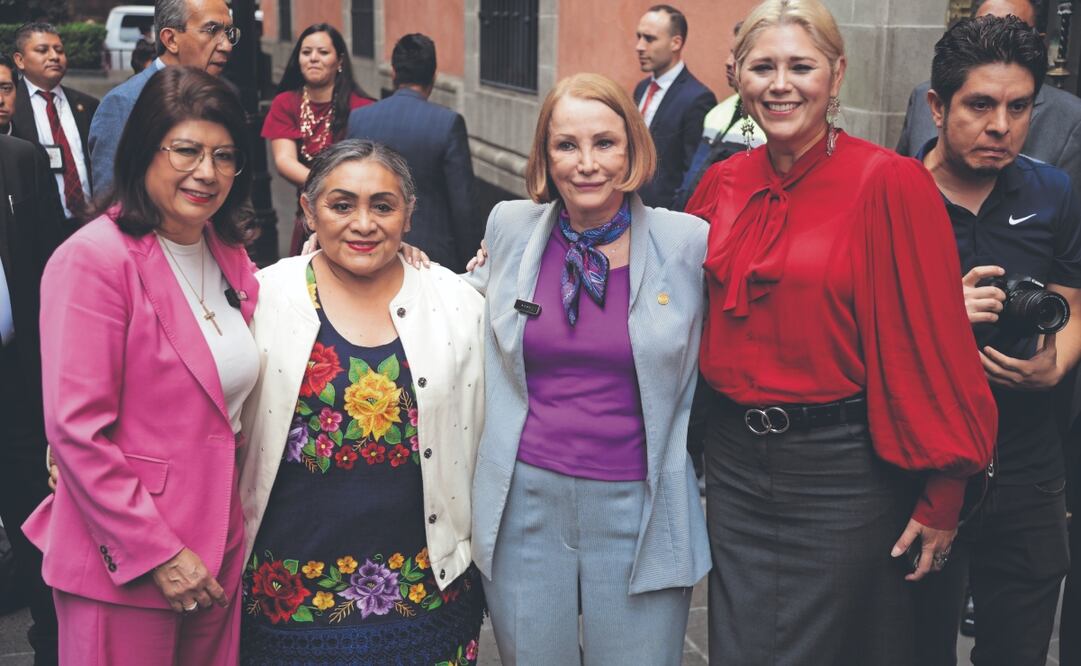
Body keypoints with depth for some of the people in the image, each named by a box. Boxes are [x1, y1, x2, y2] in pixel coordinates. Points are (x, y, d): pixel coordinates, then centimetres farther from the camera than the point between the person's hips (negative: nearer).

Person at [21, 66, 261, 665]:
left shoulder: (231, 255, 9)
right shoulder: (94, 259, -15)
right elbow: (76, 431, -18)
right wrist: (157, 552, -18)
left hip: (218, 548, 7)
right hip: (121, 568, -7)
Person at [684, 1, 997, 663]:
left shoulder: (891, 184, -13)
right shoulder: (723, 183, 3)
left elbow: (933, 341, -12)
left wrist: (941, 498, -11)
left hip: (842, 473, -5)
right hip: (736, 460, 5)